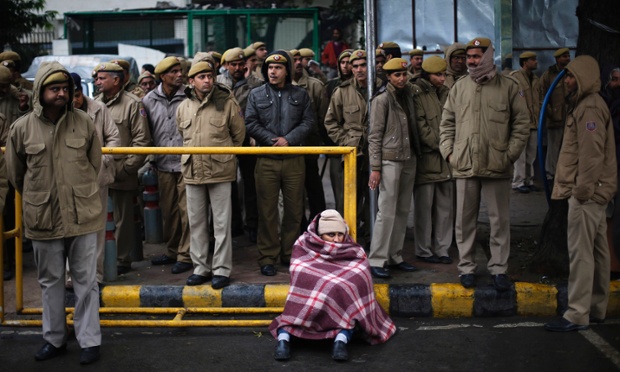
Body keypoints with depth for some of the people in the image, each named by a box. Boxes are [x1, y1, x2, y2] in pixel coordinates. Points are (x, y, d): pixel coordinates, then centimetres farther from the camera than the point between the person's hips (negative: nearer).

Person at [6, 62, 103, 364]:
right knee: (50, 281, 14)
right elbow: (15, 173, 10)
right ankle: (54, 339, 29)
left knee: (86, 281, 7)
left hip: (82, 214, -1)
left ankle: (90, 341, 17)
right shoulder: (21, 128, -3)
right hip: (42, 218, 1)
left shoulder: (84, 122, -3)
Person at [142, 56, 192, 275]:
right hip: (164, 165, 4)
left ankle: (185, 255, 9)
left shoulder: (189, 97, -5)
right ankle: (172, 251, 29)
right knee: (168, 210, 14)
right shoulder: (149, 101, 6)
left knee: (186, 210, -2)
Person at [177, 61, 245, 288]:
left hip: (220, 171, -4)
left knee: (222, 223, 0)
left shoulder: (227, 102, -3)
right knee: (196, 222, 10)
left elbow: (239, 134, 4)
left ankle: (222, 269, 8)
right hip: (192, 173, 4)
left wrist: (226, 155, 8)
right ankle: (200, 267, 21)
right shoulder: (183, 107, 8)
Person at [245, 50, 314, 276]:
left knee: (294, 209, 8)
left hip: (294, 161, 1)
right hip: (266, 161, -1)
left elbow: (308, 122, 1)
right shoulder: (256, 94, 5)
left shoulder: (300, 95, 8)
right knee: (267, 211, 1)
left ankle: (289, 254, 21)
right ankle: (267, 258, 9)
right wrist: (272, 140, -12)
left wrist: (289, 139, -13)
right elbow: (250, 124, -1)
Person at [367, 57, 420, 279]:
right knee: (387, 212, -8)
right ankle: (376, 261, -2)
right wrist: (375, 168, -13)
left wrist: (416, 155, 11)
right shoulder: (382, 99, -6)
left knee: (402, 211, 9)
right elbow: (374, 136, -9)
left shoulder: (408, 95, 14)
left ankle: (395, 256, 18)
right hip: (390, 161, -7)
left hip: (409, 160, 7)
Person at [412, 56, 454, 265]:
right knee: (424, 206, -1)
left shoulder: (445, 92, 15)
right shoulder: (417, 93, -7)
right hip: (426, 158, -7)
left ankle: (442, 249, 18)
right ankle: (423, 250, 9)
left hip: (445, 158, 7)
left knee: (445, 205, 9)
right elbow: (420, 125, -12)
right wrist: (437, 144, -11)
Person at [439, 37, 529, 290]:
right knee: (465, 219, 8)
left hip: (497, 166, -2)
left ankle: (499, 269, 16)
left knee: (500, 219, 5)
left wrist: (510, 154, -6)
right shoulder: (459, 87, 9)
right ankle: (466, 267, 20)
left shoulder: (508, 87, 1)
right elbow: (447, 123, 12)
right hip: (464, 165, 2)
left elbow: (522, 124, 2)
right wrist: (448, 151, 1)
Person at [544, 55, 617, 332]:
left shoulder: (590, 108, -15)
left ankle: (577, 315, -4)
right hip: (593, 192, 11)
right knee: (597, 251, 14)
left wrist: (582, 191, -20)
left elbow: (592, 155, -22)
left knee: (581, 253, -8)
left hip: (587, 194, -11)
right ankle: (596, 309, 22)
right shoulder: (584, 105, 18)